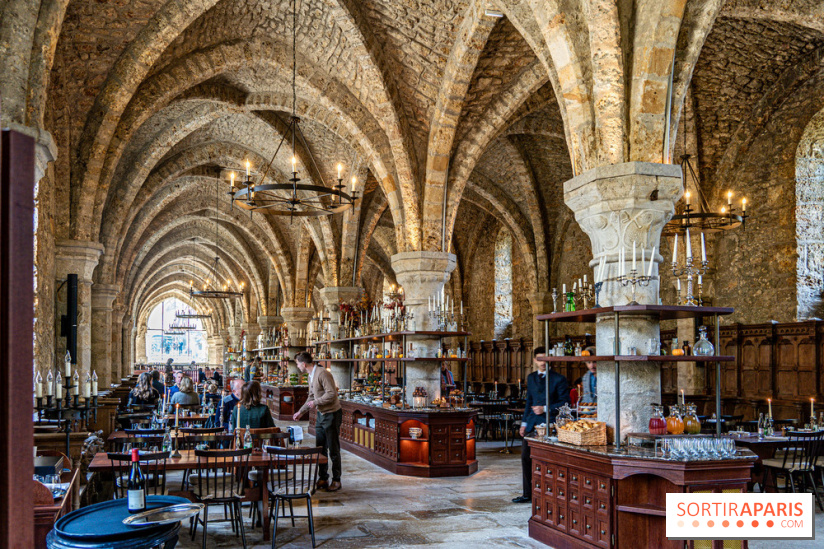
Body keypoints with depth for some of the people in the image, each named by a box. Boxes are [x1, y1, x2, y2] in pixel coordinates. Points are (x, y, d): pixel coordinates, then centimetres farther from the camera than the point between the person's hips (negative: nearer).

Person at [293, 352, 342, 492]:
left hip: (332, 414, -9)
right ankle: (323, 479, 20)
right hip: (321, 414, 9)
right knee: (320, 448, 11)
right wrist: (300, 412, 22)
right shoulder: (311, 376, 13)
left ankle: (336, 480, 9)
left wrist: (316, 403, -17)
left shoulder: (322, 373, -18)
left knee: (333, 450, -1)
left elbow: (332, 394, -24)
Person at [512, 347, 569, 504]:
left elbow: (565, 402, -5)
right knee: (526, 456, 6)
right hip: (533, 422, 6)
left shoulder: (558, 379, -4)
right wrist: (524, 423, 16)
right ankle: (528, 494, 17)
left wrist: (545, 409, -13)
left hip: (549, 422, -6)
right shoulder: (531, 378, 14)